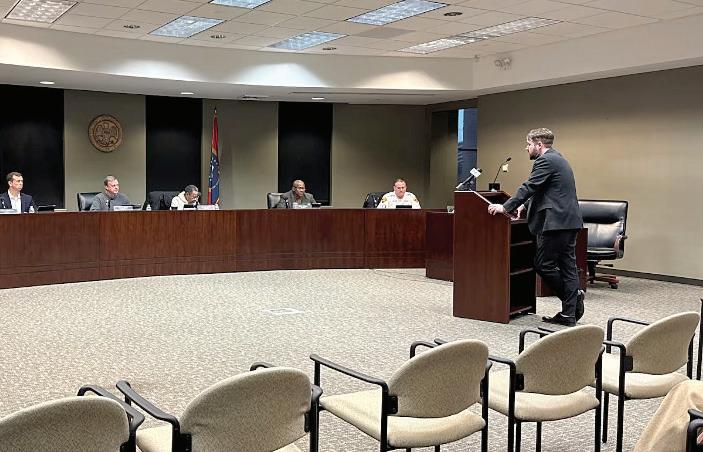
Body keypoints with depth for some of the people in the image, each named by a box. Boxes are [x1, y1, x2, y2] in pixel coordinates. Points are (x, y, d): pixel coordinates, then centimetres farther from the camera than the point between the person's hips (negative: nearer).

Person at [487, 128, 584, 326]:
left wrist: (505, 207, -11)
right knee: (567, 266, 7)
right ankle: (569, 314, 8)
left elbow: (529, 187, -15)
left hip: (556, 222, -10)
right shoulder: (557, 159, 22)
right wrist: (524, 205, 19)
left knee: (543, 265, -3)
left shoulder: (545, 160, -10)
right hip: (569, 221, 10)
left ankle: (573, 296, 2)